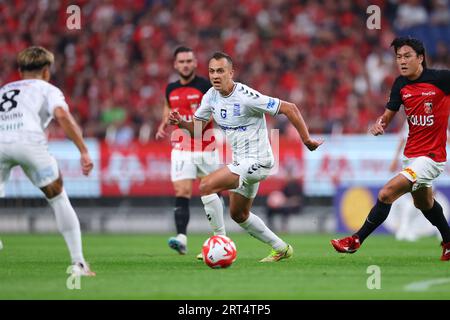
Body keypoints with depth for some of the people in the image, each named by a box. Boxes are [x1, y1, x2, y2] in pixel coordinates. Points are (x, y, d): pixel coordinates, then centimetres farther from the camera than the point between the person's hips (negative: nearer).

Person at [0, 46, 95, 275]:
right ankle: (78, 263, 11)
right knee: (58, 198, 13)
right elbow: (62, 115, 3)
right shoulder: (47, 89, 24)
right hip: (29, 140, -2)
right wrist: (84, 151, -1)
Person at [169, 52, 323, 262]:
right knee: (239, 215, 21)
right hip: (241, 162, 9)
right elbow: (197, 128, 7)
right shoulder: (211, 96, 0)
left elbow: (289, 108, -19)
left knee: (206, 186, -21)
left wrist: (307, 140, -15)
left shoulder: (246, 97, -23)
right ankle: (281, 249, 36)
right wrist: (180, 122, -15)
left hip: (257, 161, -9)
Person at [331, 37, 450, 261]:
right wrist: (379, 124, -16)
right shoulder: (400, 84, 0)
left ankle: (356, 240, -5)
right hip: (411, 154, 8)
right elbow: (388, 114, 5)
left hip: (431, 156, -8)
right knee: (423, 203, 27)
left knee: (386, 194, -17)